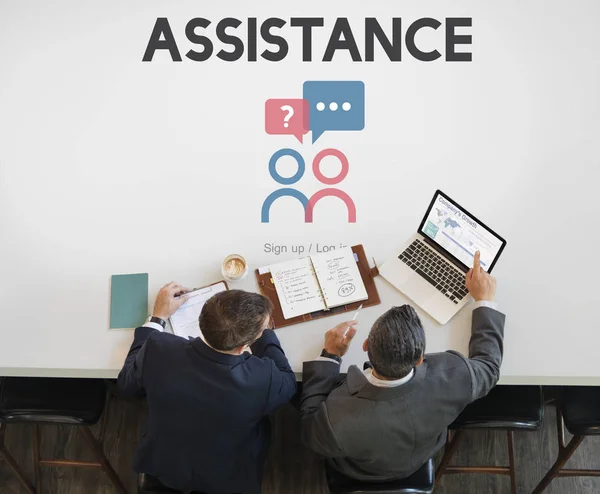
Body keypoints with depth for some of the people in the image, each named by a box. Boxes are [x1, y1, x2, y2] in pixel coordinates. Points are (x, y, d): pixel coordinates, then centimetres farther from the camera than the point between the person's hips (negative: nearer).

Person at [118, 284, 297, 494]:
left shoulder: (158, 349, -31)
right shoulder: (262, 378, -37)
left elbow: (127, 383, -7)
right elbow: (288, 381, -10)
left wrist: (158, 317, -1)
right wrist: (263, 329, -3)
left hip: (161, 467, 2)